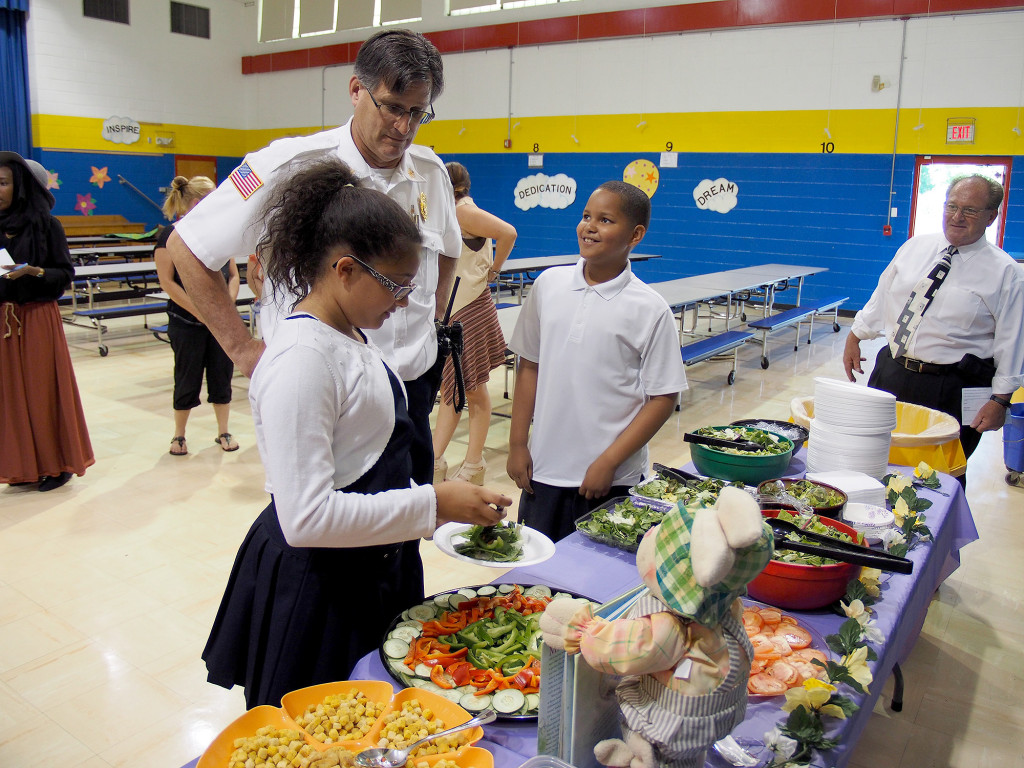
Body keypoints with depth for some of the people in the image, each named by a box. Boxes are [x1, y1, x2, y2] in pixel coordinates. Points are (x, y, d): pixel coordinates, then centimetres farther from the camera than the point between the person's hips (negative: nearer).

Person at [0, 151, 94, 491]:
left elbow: (66, 272, -3)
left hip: (38, 317, -4)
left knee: (44, 388, 2)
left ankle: (56, 463, 14)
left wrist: (33, 271, -19)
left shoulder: (45, 224, -3)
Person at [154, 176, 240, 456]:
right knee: (187, 380, 5)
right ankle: (179, 435, 22)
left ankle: (223, 432, 23)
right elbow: (167, 281, -11)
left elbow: (233, 275, 9)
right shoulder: (170, 236, -6)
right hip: (187, 324, -4)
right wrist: (198, 311, -15)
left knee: (222, 375, 9)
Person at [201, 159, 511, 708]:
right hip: (317, 587, -9)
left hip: (374, 571, 9)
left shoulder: (350, 336, 5)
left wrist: (448, 504, 7)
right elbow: (306, 516, -29)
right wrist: (434, 504, -26)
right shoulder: (302, 358, -25)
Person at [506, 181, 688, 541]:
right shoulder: (549, 284, 1)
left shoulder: (651, 310, -8)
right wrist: (517, 444, 6)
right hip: (543, 470, 3)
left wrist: (609, 463, -11)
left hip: (612, 482, -3)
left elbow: (663, 398, -6)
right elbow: (529, 366, 8)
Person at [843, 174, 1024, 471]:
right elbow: (882, 296, 16)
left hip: (952, 391, -4)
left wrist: (1000, 400, -9)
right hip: (890, 374, 4)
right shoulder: (915, 247, 7)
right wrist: (855, 338, 16)